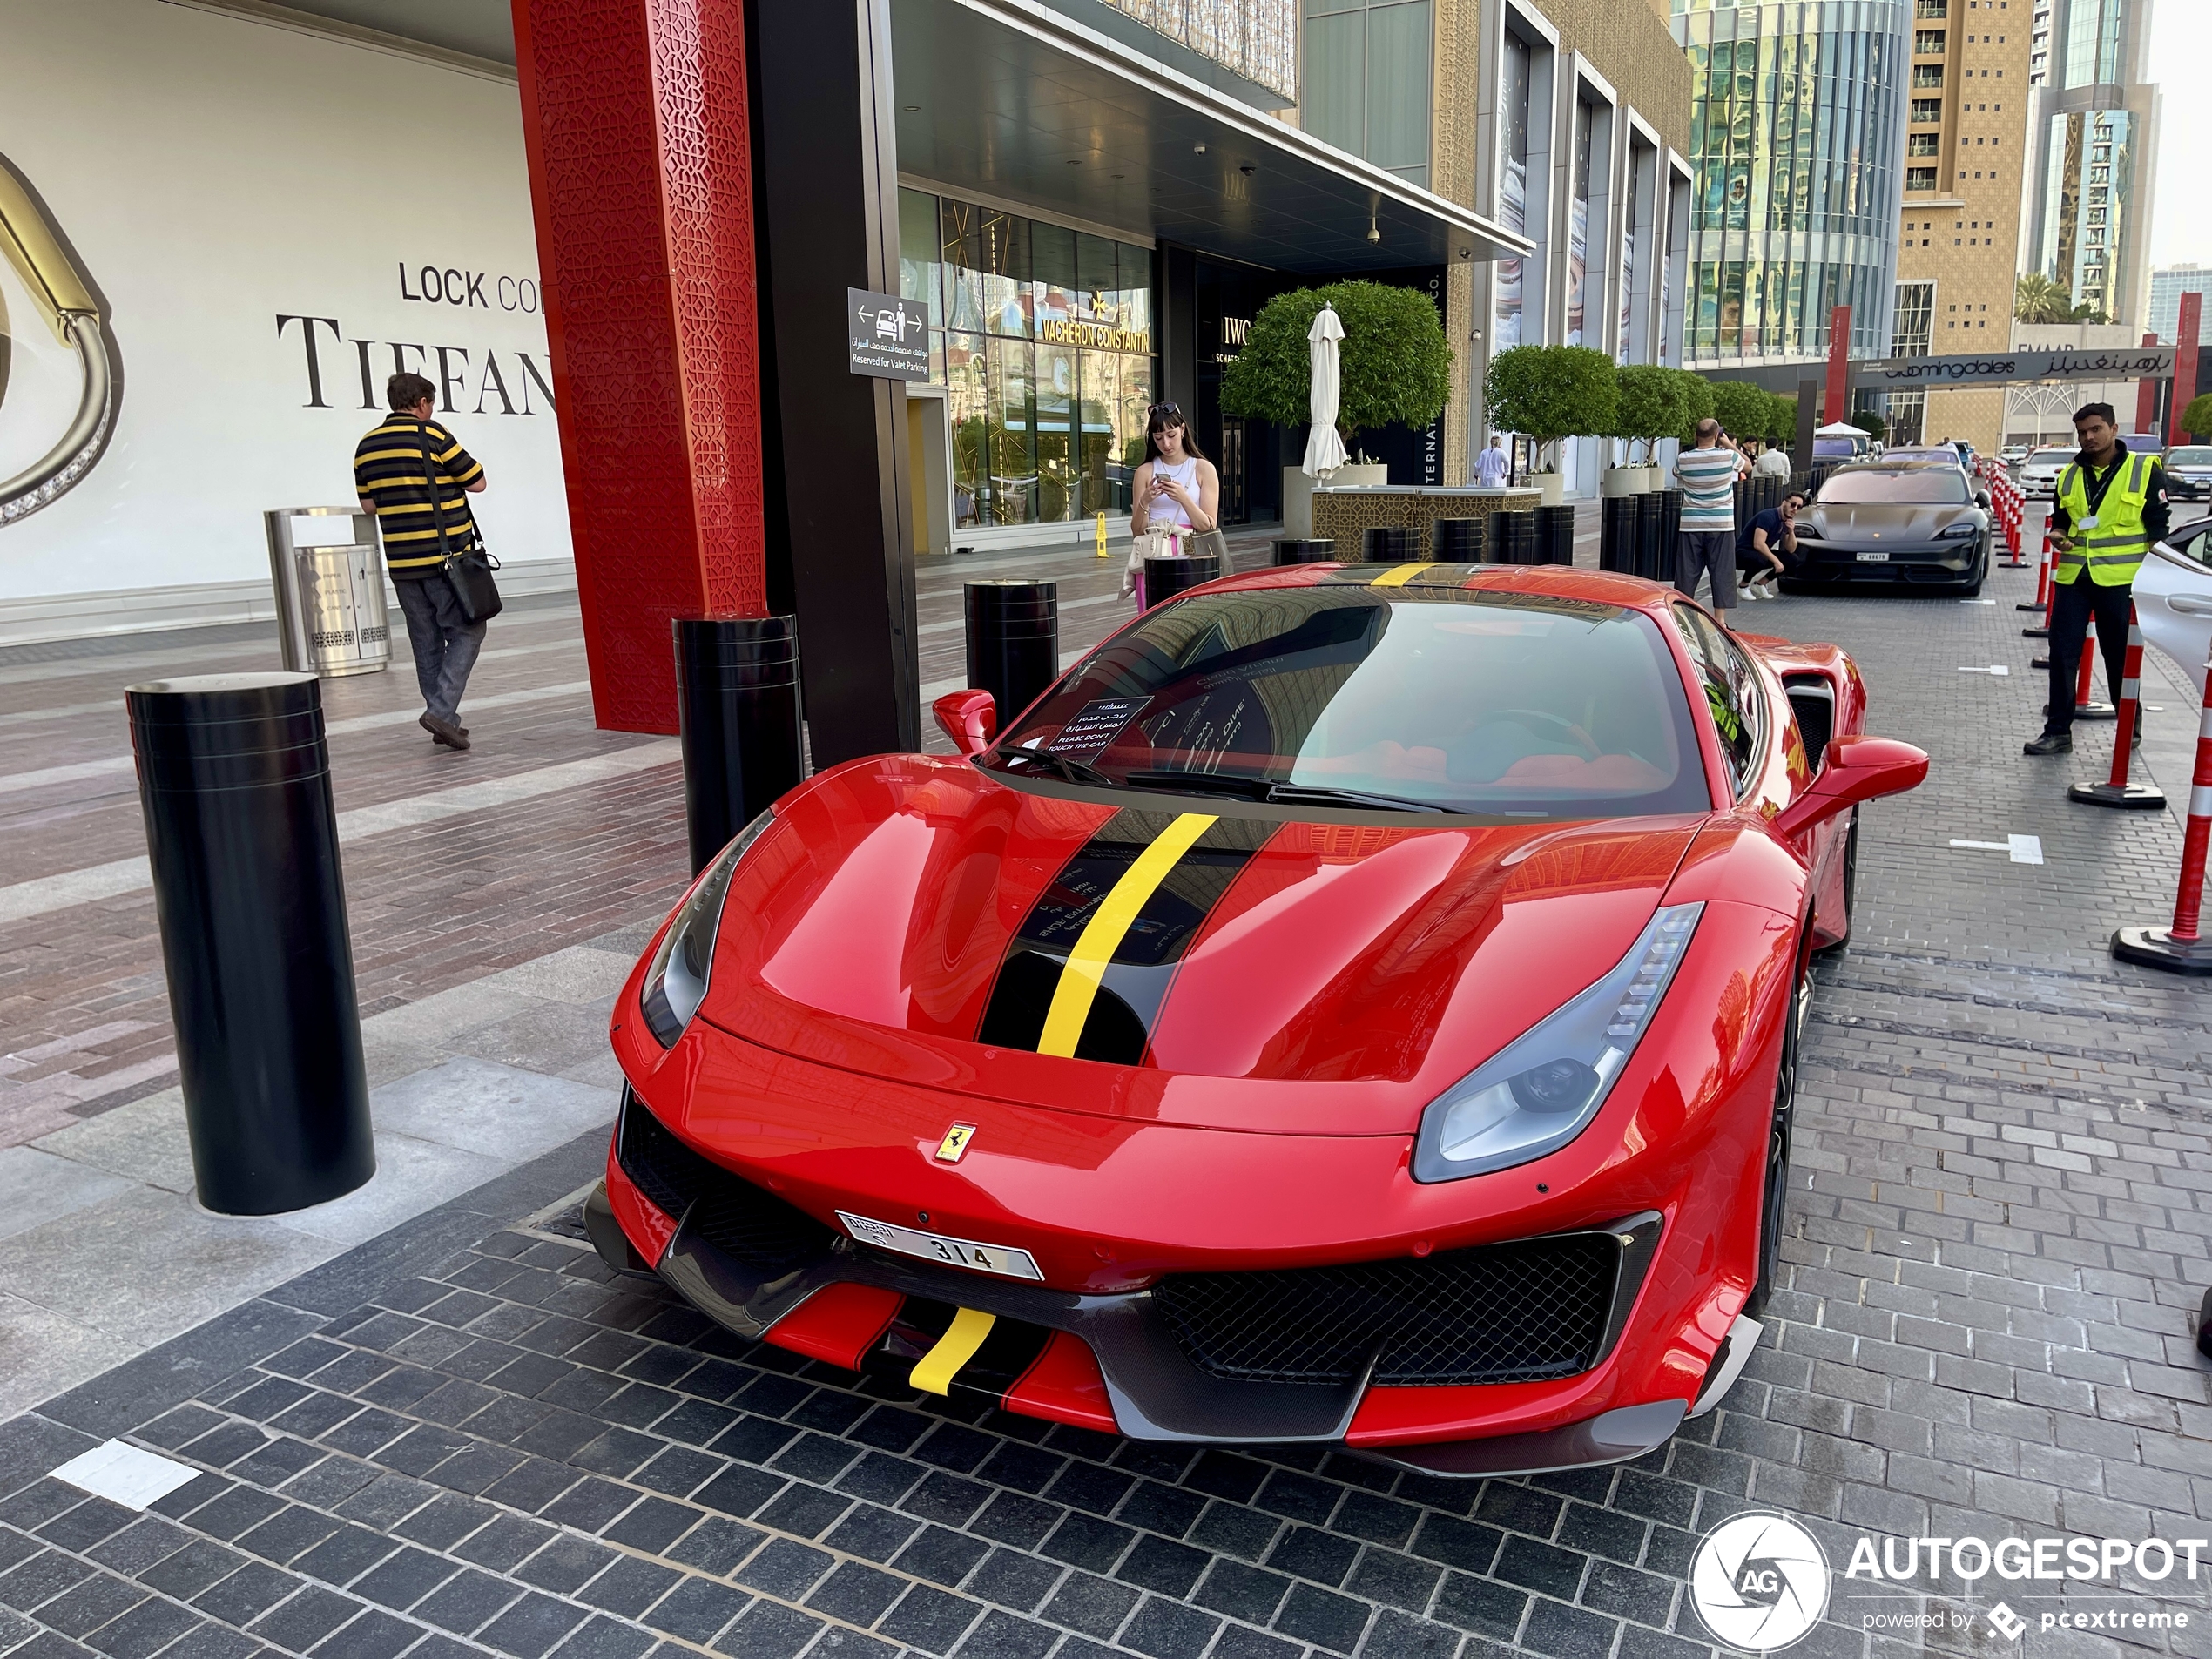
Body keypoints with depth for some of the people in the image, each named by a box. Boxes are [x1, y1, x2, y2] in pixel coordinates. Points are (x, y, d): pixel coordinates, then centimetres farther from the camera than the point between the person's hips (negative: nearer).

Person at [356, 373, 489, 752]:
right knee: (466, 632, 1)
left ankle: (444, 720, 13)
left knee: (426, 641, 11)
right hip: (445, 557, -6)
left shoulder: (366, 446, 10)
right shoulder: (433, 437, -9)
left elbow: (369, 503, 16)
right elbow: (478, 483, -4)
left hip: (401, 561, 6)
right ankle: (441, 710, -12)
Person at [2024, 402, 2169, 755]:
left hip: (2120, 580, -3)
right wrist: (2058, 537, -5)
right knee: (2062, 654, 0)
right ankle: (2058, 730, 6)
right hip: (2073, 578, 4)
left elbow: (2157, 530, -1)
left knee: (2121, 657, 7)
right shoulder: (2070, 476, 9)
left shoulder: (2145, 470, -2)